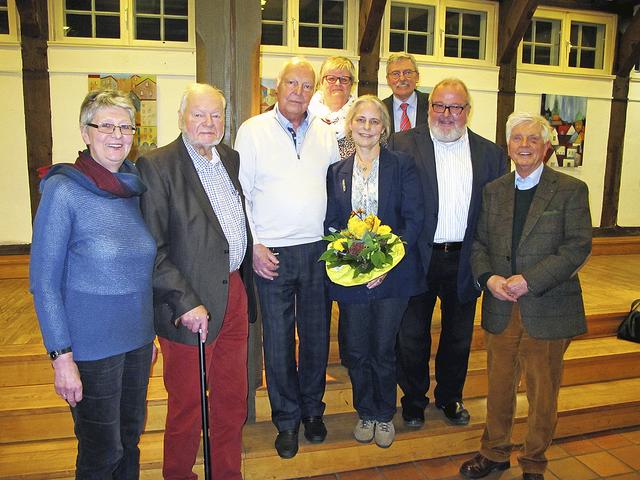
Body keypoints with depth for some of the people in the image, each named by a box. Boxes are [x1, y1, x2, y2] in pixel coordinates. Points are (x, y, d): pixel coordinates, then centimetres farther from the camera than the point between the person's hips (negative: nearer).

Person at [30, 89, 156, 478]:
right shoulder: (63, 190, -13)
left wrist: (151, 330, 12)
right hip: (91, 345, -5)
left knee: (130, 438, 21)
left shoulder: (136, 187, 3)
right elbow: (44, 282, -12)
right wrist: (61, 356, -14)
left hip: (138, 339, 5)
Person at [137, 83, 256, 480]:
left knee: (233, 398, 20)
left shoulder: (232, 159, 8)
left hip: (235, 294, 7)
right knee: (187, 404, 13)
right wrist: (185, 302, -19)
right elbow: (151, 249, -17)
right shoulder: (157, 166, -12)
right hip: (191, 304, -6)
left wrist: (254, 254, 8)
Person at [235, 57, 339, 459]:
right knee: (278, 339, 5)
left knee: (317, 334, 13)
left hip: (317, 249, 3)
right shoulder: (252, 131, -1)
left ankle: (312, 409, 34)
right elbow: (239, 194, -2)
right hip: (271, 253, -3)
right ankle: (287, 419, 25)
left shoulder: (326, 134, 8)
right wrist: (254, 246, -9)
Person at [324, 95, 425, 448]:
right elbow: (329, 223, 7)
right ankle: (365, 412, 33)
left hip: (392, 272, -2)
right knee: (356, 351, 11)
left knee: (383, 350, 8)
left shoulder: (402, 166, 0)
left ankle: (385, 415, 31)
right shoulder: (336, 172, 8)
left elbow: (414, 219, -5)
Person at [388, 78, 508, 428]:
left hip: (464, 261, 3)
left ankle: (450, 397, 40)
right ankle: (414, 398, 34)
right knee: (412, 336, 12)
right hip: (418, 258, -2)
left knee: (458, 337, 18)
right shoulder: (403, 144, -3)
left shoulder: (491, 154, 5)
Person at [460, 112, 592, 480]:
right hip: (501, 308, 3)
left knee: (543, 393, 12)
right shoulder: (494, 191, 8)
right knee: (499, 387, 16)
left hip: (548, 310, -3)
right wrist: (488, 277, -11)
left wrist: (530, 280, -19)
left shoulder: (571, 190, -3)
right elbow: (479, 242, 8)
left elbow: (578, 247, -11)